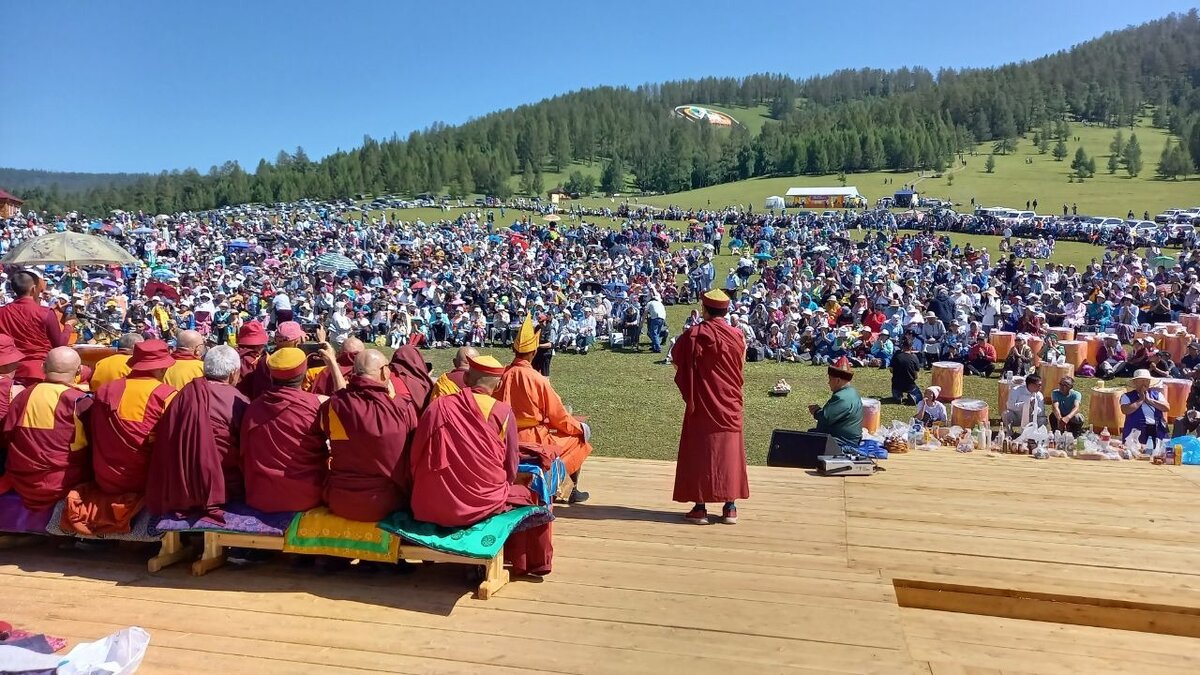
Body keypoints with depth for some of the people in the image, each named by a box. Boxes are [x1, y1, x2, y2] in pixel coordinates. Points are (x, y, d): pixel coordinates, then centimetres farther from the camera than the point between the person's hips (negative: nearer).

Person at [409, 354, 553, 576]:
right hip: (481, 504, -3)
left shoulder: (437, 406, -2)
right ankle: (532, 563, 34)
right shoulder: (502, 412, -8)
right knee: (531, 496, 22)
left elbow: (415, 458, 7)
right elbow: (511, 469, -1)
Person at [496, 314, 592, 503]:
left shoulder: (501, 375, -8)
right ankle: (572, 490, 21)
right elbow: (558, 417, -11)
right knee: (580, 437, 16)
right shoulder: (537, 379, -20)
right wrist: (579, 427, 7)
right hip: (534, 441, -5)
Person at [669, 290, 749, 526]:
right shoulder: (737, 335, -3)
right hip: (730, 404, 3)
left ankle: (700, 507, 6)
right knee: (729, 451, 10)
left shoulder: (695, 334, -13)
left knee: (699, 452, 6)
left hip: (702, 403, -3)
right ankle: (730, 507, 13)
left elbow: (676, 361, -4)